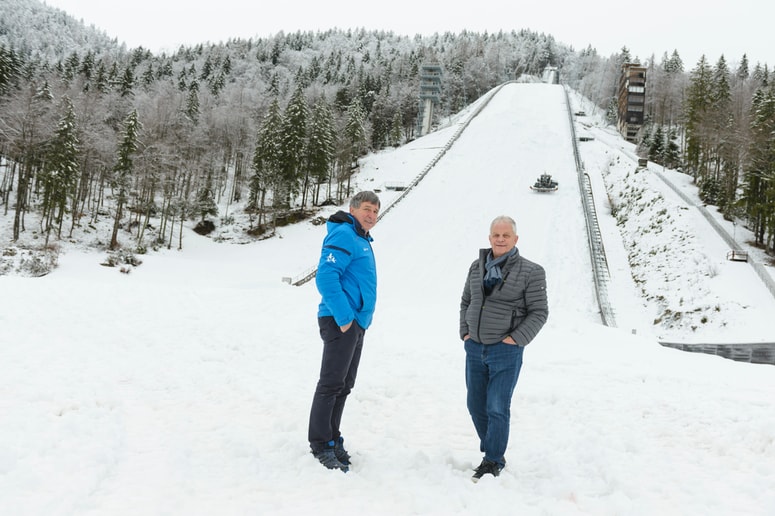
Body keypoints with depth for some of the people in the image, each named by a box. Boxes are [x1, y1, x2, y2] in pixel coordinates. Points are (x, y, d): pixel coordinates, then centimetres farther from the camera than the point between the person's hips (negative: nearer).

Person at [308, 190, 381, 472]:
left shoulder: (362, 239, 19)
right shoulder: (343, 235, -12)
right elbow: (326, 277, -23)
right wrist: (344, 317, -22)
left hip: (356, 323, 10)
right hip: (341, 322, -10)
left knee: (344, 385, 14)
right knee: (331, 384, -5)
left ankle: (332, 439, 24)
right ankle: (321, 445, 3)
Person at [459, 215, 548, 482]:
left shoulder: (530, 272, -8)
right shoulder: (477, 266, 6)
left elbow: (539, 312, -6)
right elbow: (465, 301, 16)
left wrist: (516, 339, -12)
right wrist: (464, 331, 7)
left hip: (505, 351, -5)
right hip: (474, 348, 6)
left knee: (497, 409, -2)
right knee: (475, 405, 13)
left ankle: (493, 461, 13)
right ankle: (492, 450, 30)